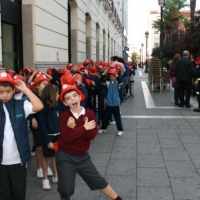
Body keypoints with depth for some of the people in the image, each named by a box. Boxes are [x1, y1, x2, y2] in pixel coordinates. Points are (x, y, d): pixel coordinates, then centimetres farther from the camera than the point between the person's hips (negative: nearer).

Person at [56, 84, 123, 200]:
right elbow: (67, 137, -25)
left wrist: (75, 128, -24)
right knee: (66, 190, 2)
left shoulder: (90, 114, -6)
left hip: (82, 156, 3)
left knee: (99, 181, 13)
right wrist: (84, 127, -20)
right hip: (65, 157, -2)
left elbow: (92, 134, -16)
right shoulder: (64, 116, -12)